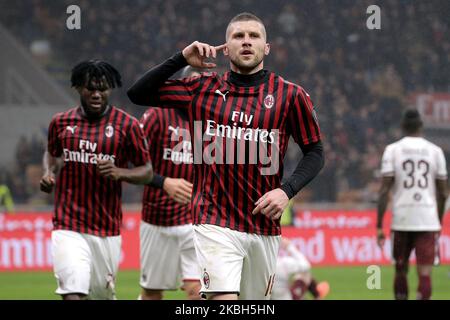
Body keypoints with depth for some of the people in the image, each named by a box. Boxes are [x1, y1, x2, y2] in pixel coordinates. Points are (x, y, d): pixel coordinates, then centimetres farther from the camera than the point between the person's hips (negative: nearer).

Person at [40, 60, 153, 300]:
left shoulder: (127, 125, -2)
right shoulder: (61, 123, 5)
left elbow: (147, 171, 2)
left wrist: (119, 173, -18)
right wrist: (49, 173, 3)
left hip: (107, 229, 1)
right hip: (68, 226, -1)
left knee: (103, 294, 13)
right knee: (73, 293, -17)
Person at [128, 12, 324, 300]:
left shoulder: (290, 95, 3)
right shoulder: (203, 90, 6)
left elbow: (315, 152, 8)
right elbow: (138, 93, 8)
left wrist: (287, 191, -8)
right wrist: (182, 59, -2)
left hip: (264, 227, 2)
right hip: (215, 222, -2)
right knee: (224, 300, -19)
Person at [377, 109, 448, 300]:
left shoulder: (392, 150, 1)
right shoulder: (435, 151, 5)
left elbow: (384, 191, -4)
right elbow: (443, 193, 8)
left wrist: (379, 226, -1)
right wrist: (439, 221, 23)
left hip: (401, 219, 0)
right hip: (428, 219, 0)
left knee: (401, 270, 16)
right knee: (425, 273, -3)